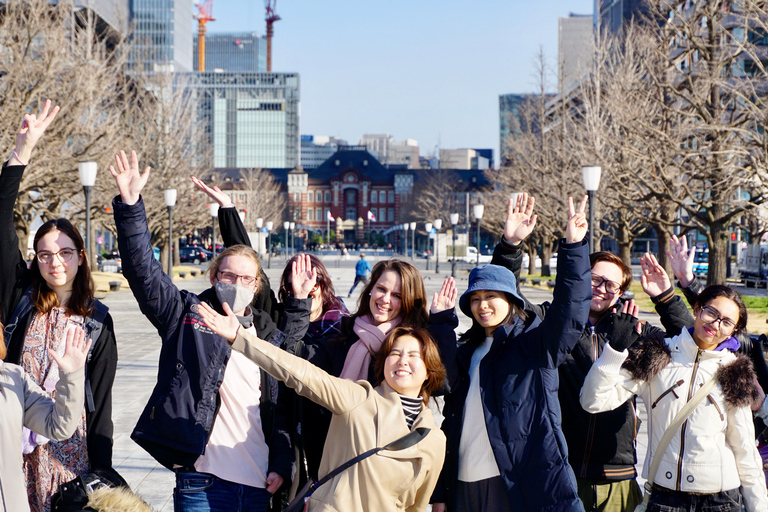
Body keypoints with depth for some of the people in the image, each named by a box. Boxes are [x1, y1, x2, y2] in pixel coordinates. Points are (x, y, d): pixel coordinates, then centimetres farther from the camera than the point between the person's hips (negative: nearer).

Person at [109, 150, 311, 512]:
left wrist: (281, 465, 5)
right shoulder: (188, 313, 4)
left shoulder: (268, 333, 13)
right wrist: (130, 203, -18)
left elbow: (279, 407, 14)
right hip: (202, 481, -3)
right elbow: (143, 270, -9)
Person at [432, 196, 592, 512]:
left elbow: (570, 312, -17)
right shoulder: (466, 354, 16)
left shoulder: (536, 344, 2)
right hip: (466, 486, 5)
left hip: (524, 485, -5)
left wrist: (573, 247, -26)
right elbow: (451, 424, 17)